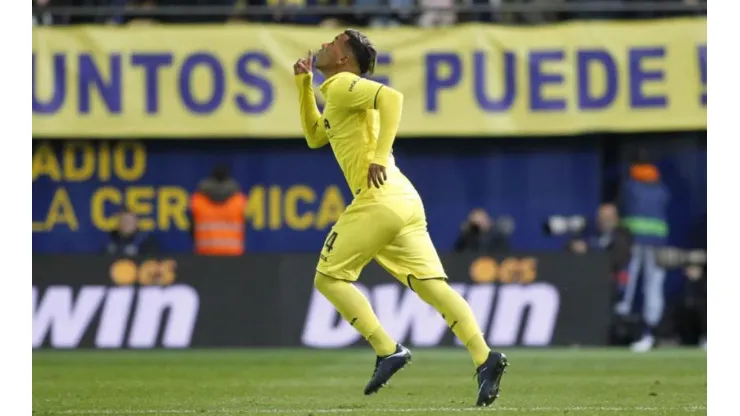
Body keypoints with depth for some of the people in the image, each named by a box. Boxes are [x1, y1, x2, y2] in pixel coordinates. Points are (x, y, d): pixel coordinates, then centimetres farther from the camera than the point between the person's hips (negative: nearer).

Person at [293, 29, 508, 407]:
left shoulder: (342, 85, -2)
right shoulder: (339, 96, 27)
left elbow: (391, 96, -20)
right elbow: (314, 136, 42)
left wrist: (380, 157, -25)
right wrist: (303, 85, 34)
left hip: (378, 200, -9)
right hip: (404, 202, 9)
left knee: (329, 277, 2)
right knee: (432, 285, -1)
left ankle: (388, 350, -9)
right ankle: (484, 358, -18)